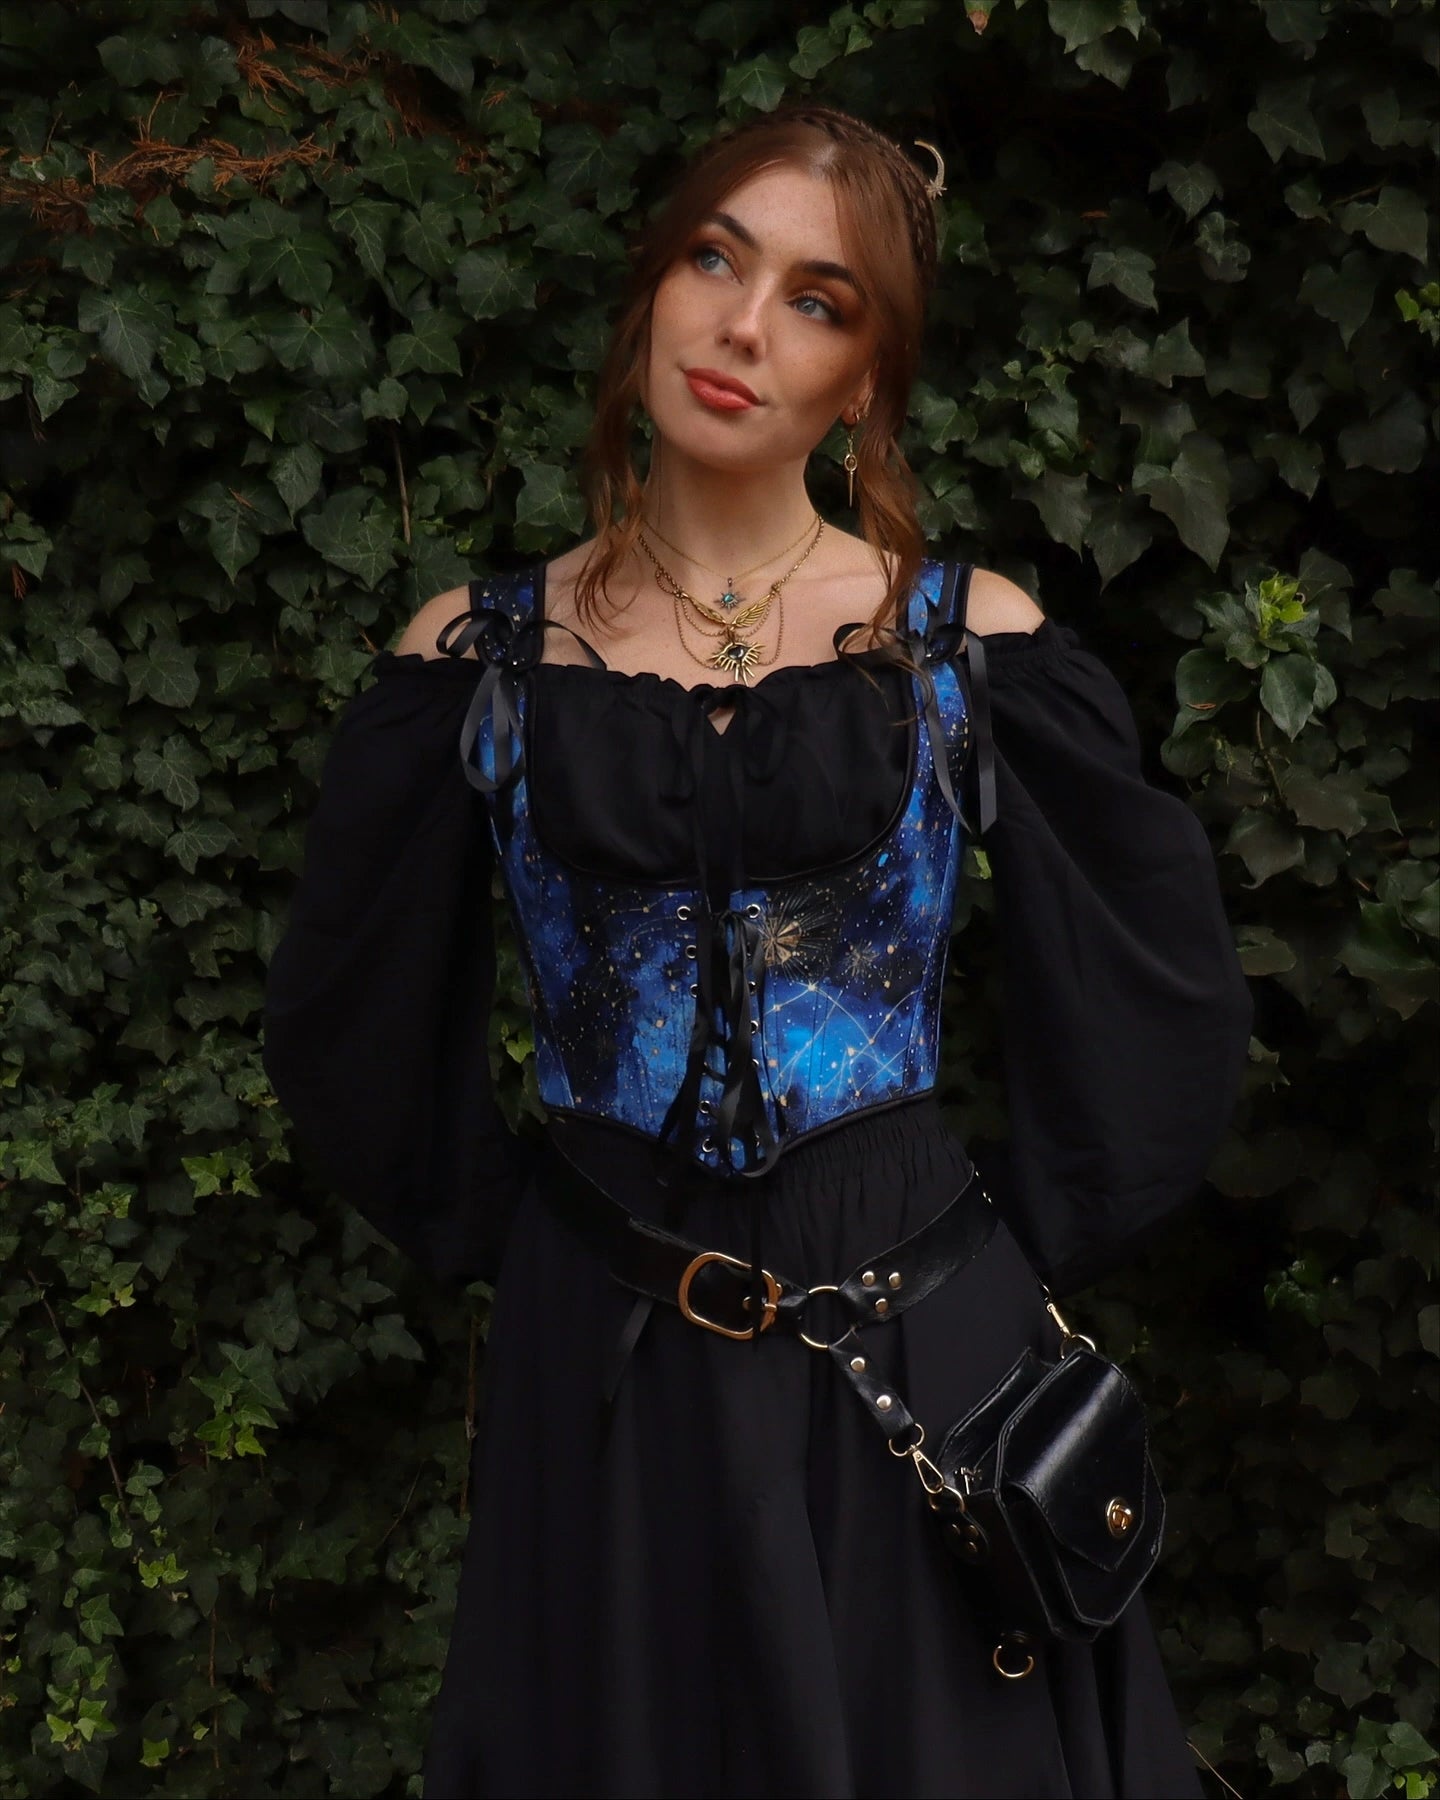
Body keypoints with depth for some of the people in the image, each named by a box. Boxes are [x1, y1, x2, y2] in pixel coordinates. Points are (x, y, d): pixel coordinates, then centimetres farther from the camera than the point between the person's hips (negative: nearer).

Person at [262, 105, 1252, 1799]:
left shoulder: (973, 643, -1)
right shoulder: (479, 657, 1)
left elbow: (1161, 989, 4)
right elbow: (349, 1019, 9)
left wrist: (1018, 1253, 2)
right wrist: (507, 1237, 7)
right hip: (595, 1347, 1)